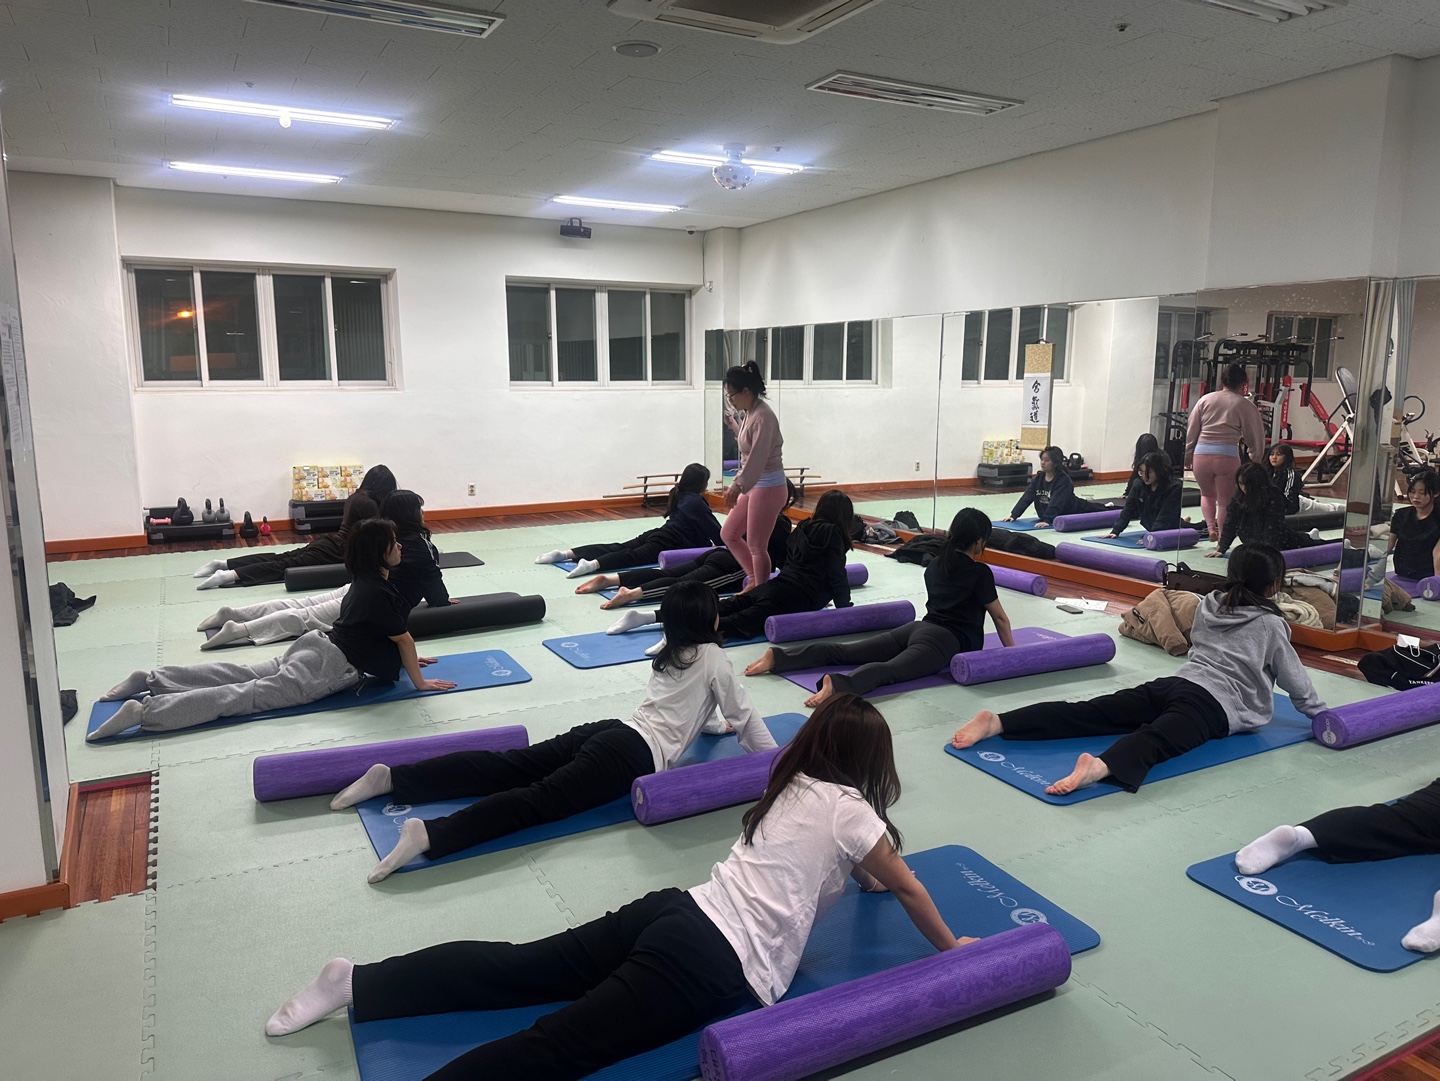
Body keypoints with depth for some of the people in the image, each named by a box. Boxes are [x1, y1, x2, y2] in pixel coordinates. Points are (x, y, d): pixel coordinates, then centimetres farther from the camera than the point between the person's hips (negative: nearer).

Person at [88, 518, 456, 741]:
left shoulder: (366, 581, 13)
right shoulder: (381, 593, -17)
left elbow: (391, 635, 27)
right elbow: (403, 638, -11)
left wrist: (407, 658, 31)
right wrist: (420, 682, -3)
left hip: (318, 646, 9)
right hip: (329, 667, -9)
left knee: (245, 677, 15)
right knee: (247, 695, -13)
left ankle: (150, 680, 14)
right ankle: (145, 711, -20)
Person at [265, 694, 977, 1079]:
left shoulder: (794, 786, 19)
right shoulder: (849, 809, -2)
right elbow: (907, 889, 11)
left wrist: (861, 869, 46)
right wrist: (950, 948, 25)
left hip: (684, 914, 7)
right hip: (723, 965, -7)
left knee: (524, 969, 5)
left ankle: (356, 983, 1)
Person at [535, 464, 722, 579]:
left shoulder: (680, 496, 26)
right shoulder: (697, 502, 0)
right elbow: (714, 528, 1)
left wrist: (710, 542, 38)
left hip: (658, 534, 8)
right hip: (668, 543, -8)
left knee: (617, 548, -1)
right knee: (633, 556, -29)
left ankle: (566, 553, -12)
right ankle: (592, 564, -55)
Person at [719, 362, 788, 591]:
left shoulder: (763, 416, -20)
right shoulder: (750, 413, 9)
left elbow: (757, 458, -26)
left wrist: (738, 486, -26)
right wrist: (737, 484, 17)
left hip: (768, 487, -10)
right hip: (754, 485, 10)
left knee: (756, 545, -2)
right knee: (728, 534, 14)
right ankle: (755, 581, 25)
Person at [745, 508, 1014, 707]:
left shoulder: (935, 565, 22)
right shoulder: (980, 573, 1)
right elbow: (999, 617, 9)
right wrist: (1010, 650, 24)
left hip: (918, 628, 7)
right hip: (946, 640, -7)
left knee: (845, 651, -4)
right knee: (890, 669, -33)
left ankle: (779, 656, -18)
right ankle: (838, 684, -62)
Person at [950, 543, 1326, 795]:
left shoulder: (1209, 604, 22)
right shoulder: (1271, 624, 6)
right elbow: (1295, 681, 15)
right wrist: (1321, 713, 32)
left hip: (1174, 683, 6)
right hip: (1214, 705, -6)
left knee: (1088, 713, -9)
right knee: (1158, 738, -34)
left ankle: (997, 722, -24)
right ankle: (1101, 766, -67)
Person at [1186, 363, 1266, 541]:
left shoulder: (1205, 399, 9)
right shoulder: (1245, 405, 2)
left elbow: (1192, 430, 9)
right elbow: (1255, 436, 5)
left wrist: (1188, 455, 18)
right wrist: (1256, 461, 17)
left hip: (1201, 455, 3)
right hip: (1227, 456, -3)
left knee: (1207, 494, 25)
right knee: (1225, 500, 9)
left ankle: (1211, 528, 9)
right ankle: (1222, 537, 10)